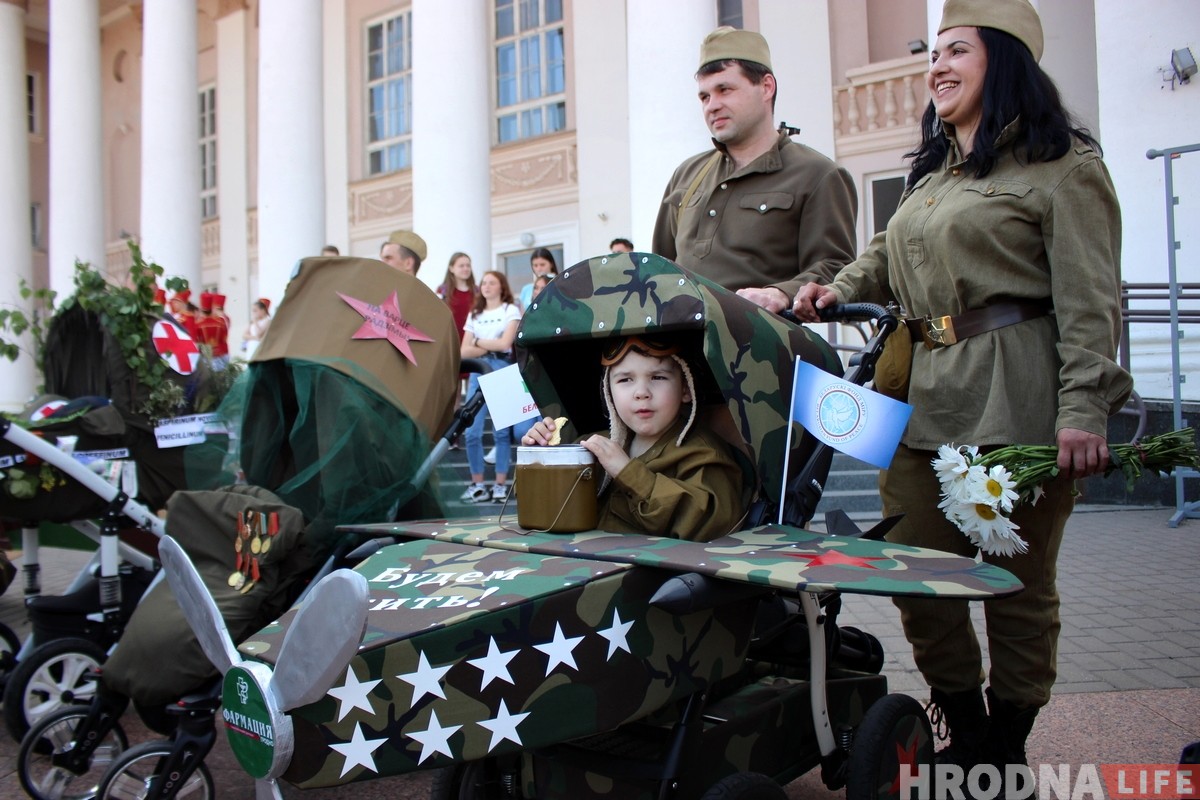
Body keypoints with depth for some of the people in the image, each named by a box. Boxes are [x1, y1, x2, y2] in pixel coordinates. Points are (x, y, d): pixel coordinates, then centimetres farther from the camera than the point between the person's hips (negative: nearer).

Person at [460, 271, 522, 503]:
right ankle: (477, 484, 4)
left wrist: (477, 341, 3)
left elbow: (504, 343, -8)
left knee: (502, 431, -1)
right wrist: (490, 346, -4)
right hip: (478, 373, 4)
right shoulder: (474, 314, 17)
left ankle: (500, 484, 4)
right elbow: (464, 351, 8)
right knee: (471, 431, -5)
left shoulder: (510, 310, 4)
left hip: (502, 370, -4)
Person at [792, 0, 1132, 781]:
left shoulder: (1061, 165, 0)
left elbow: (1089, 299, -7)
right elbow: (891, 261, 30)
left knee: (1017, 581, 4)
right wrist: (841, 289, 11)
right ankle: (967, 738, 24)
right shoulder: (932, 173, 21)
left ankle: (1007, 749, 22)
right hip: (928, 394, 7)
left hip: (1016, 394, -6)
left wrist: (1083, 408, -16)